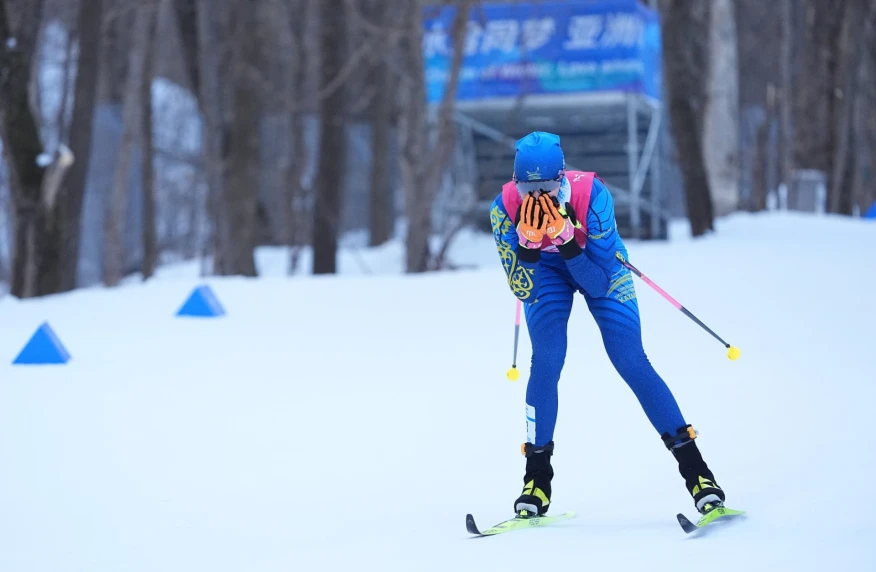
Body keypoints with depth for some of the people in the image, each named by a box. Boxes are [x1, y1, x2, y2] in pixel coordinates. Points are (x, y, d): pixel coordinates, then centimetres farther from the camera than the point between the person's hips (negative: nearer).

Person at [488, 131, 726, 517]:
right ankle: (537, 478, -4)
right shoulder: (505, 208, -31)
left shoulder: (592, 195, -36)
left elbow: (599, 285, -32)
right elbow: (523, 291, -26)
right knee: (546, 362, -17)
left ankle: (695, 469, -5)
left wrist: (568, 242, -47)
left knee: (631, 363, -10)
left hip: (600, 267, -1)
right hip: (543, 270, 1)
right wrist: (528, 243, -43)